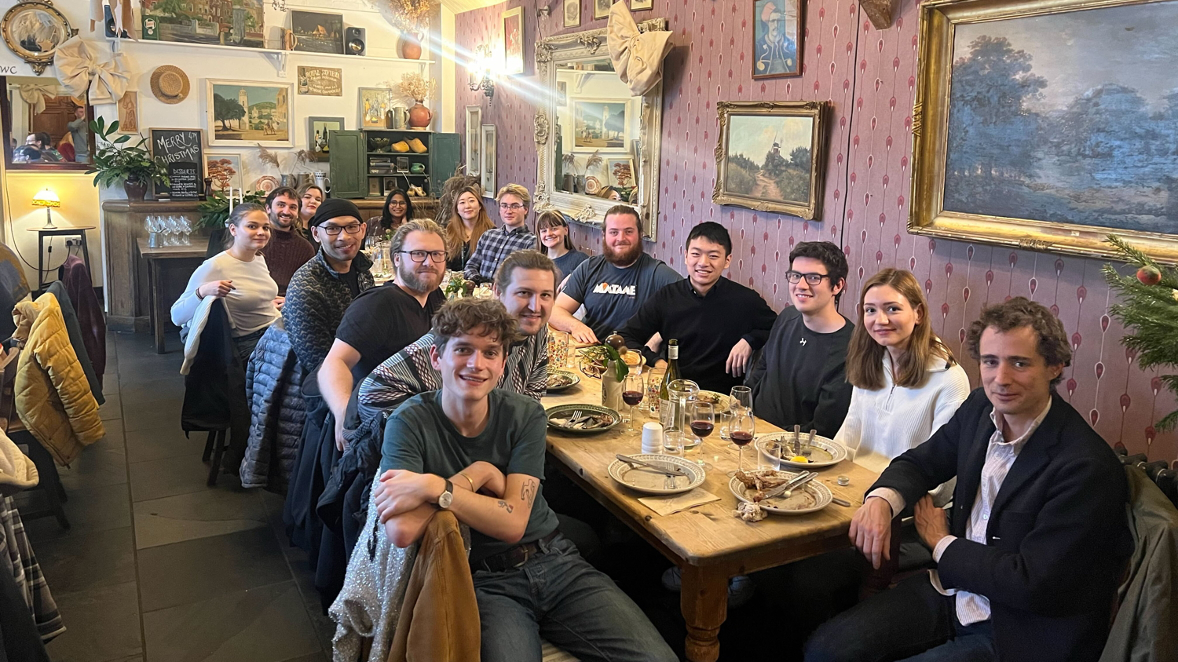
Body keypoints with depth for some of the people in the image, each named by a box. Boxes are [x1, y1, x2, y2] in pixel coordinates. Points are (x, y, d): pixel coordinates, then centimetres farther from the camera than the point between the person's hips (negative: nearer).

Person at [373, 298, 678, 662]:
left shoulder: (526, 416, -1)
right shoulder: (410, 423, -8)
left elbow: (513, 523, -11)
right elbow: (402, 531, -23)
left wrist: (435, 487, -22)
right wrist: (476, 474, -16)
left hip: (555, 562, 3)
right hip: (485, 583, -3)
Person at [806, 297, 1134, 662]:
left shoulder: (1087, 468, -24)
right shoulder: (981, 407, -2)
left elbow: (1030, 585, -23)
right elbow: (921, 461, 12)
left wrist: (942, 543, -9)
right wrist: (880, 499, -11)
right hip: (951, 591, 7)